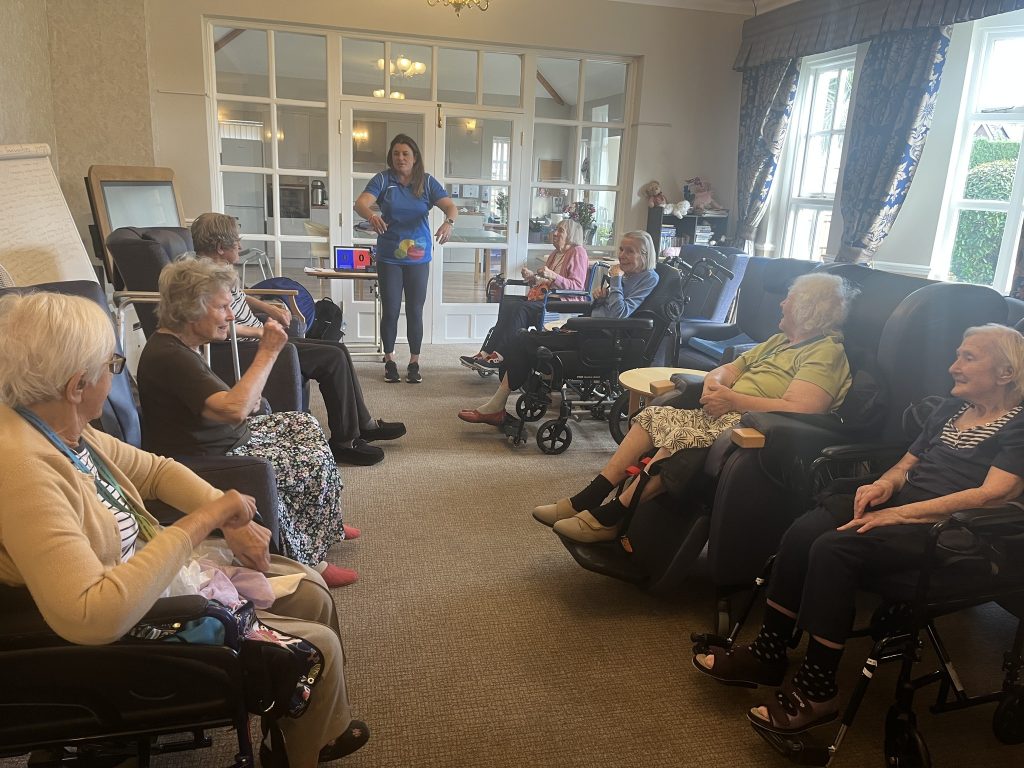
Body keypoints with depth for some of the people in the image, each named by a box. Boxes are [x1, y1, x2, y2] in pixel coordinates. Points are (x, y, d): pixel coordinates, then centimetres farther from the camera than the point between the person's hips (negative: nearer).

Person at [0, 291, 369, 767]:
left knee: (309, 592, 16)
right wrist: (201, 522, -35)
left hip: (156, 564, 9)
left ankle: (329, 727, 41)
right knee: (317, 646, -2)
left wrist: (230, 520, -6)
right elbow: (92, 619, -42)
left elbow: (155, 470, 8)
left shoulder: (61, 426, -6)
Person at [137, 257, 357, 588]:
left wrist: (247, 398, 0)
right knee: (317, 462, -10)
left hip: (228, 440, 11)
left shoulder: (178, 343, 6)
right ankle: (308, 559, 7)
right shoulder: (168, 356, -26)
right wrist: (267, 352, -28)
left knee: (304, 425, 14)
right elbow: (234, 409, -36)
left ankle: (326, 524, 24)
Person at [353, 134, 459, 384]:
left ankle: (414, 363, 16)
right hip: (389, 257, -1)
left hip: (418, 257, 1)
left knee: (415, 311, 6)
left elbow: (451, 206, -10)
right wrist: (371, 215, -41)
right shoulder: (383, 180, -4)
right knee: (390, 310, 4)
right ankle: (389, 361, 18)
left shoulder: (427, 182, 0)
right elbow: (361, 203, -17)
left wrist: (449, 222, -33)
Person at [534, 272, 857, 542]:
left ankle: (608, 518, -22)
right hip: (725, 415, 10)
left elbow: (797, 410, -22)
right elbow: (727, 370, 22)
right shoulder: (779, 341, 24)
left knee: (682, 435, -30)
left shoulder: (827, 352, -6)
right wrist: (714, 384, -3)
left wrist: (733, 399, -17)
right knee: (651, 416, -5)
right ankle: (586, 501, -9)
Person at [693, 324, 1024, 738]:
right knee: (804, 530, -19)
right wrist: (885, 483, 0)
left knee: (834, 548, -30)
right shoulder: (951, 407, 20)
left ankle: (817, 691, -18)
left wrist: (897, 514, -22)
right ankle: (768, 655, -11)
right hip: (900, 500, 7)